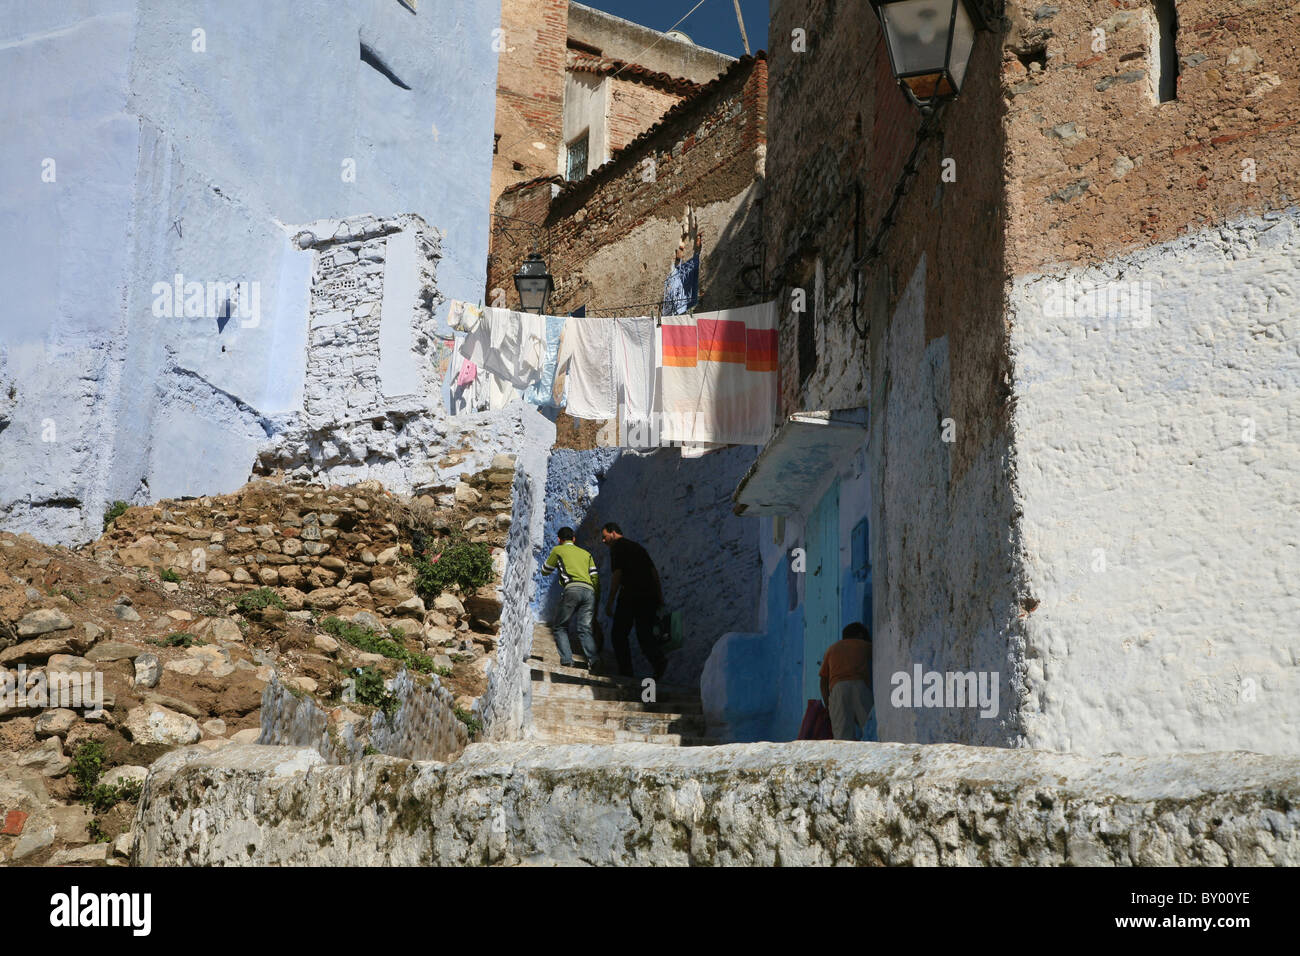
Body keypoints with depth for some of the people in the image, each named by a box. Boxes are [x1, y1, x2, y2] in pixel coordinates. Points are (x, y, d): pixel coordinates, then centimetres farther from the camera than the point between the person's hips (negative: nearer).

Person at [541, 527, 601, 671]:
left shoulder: (558, 550, 18)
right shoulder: (586, 553, 28)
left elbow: (545, 571, 28)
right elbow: (595, 578, 19)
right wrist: (597, 600, 21)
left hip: (573, 589, -4)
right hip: (590, 591, 4)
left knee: (560, 627, 8)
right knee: (585, 628, 1)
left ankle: (566, 659, -6)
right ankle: (593, 660, -19)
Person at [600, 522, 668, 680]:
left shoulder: (617, 547, 3)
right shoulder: (638, 546, 25)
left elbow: (617, 574, -7)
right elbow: (654, 570, 19)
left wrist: (610, 602, -7)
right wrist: (660, 596, 16)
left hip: (630, 595, -7)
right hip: (650, 595, 7)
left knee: (619, 634, 4)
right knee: (645, 633, 9)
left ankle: (626, 672, -4)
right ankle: (658, 658, -18)